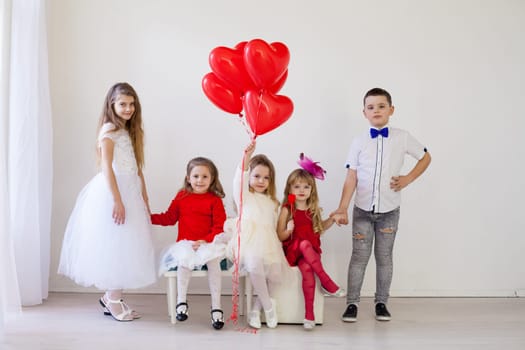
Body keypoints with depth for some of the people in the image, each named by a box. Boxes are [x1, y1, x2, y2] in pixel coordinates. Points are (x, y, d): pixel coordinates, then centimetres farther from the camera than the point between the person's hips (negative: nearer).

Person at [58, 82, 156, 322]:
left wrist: (145, 201, 13)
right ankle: (113, 301, 6)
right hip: (112, 191, -8)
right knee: (115, 246, -4)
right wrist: (117, 201, -21)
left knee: (126, 246, 7)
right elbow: (107, 167, -14)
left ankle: (111, 297, 17)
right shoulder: (109, 130, -6)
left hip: (131, 191, 8)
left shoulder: (130, 132, 18)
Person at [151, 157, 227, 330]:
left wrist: (206, 240, -16)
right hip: (185, 243, 1)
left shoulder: (215, 200, 4)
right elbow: (169, 218, 17)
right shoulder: (182, 196, 11)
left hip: (208, 243, -1)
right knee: (184, 259, -32)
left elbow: (219, 226, -1)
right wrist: (148, 217, 5)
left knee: (213, 261, -31)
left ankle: (216, 308, -22)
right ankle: (181, 302, -18)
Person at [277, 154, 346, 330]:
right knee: (304, 243, -37)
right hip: (293, 250, -2)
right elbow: (280, 236, -2)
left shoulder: (314, 210, 8)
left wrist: (332, 219, 9)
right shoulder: (287, 210, -3)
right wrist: (288, 231, -23)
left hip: (311, 250, 2)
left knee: (307, 269, -31)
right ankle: (327, 282, -25)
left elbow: (320, 228, 26)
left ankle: (309, 313, -30)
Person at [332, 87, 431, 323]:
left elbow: (425, 157, 13)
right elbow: (351, 177, -4)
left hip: (389, 210, 0)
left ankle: (381, 303, 20)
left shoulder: (402, 138, -1)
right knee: (359, 256, 1)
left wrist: (408, 178, 0)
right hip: (363, 209, 0)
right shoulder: (359, 142, -1)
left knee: (384, 257, 9)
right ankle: (352, 303, 9)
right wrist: (342, 208, -11)